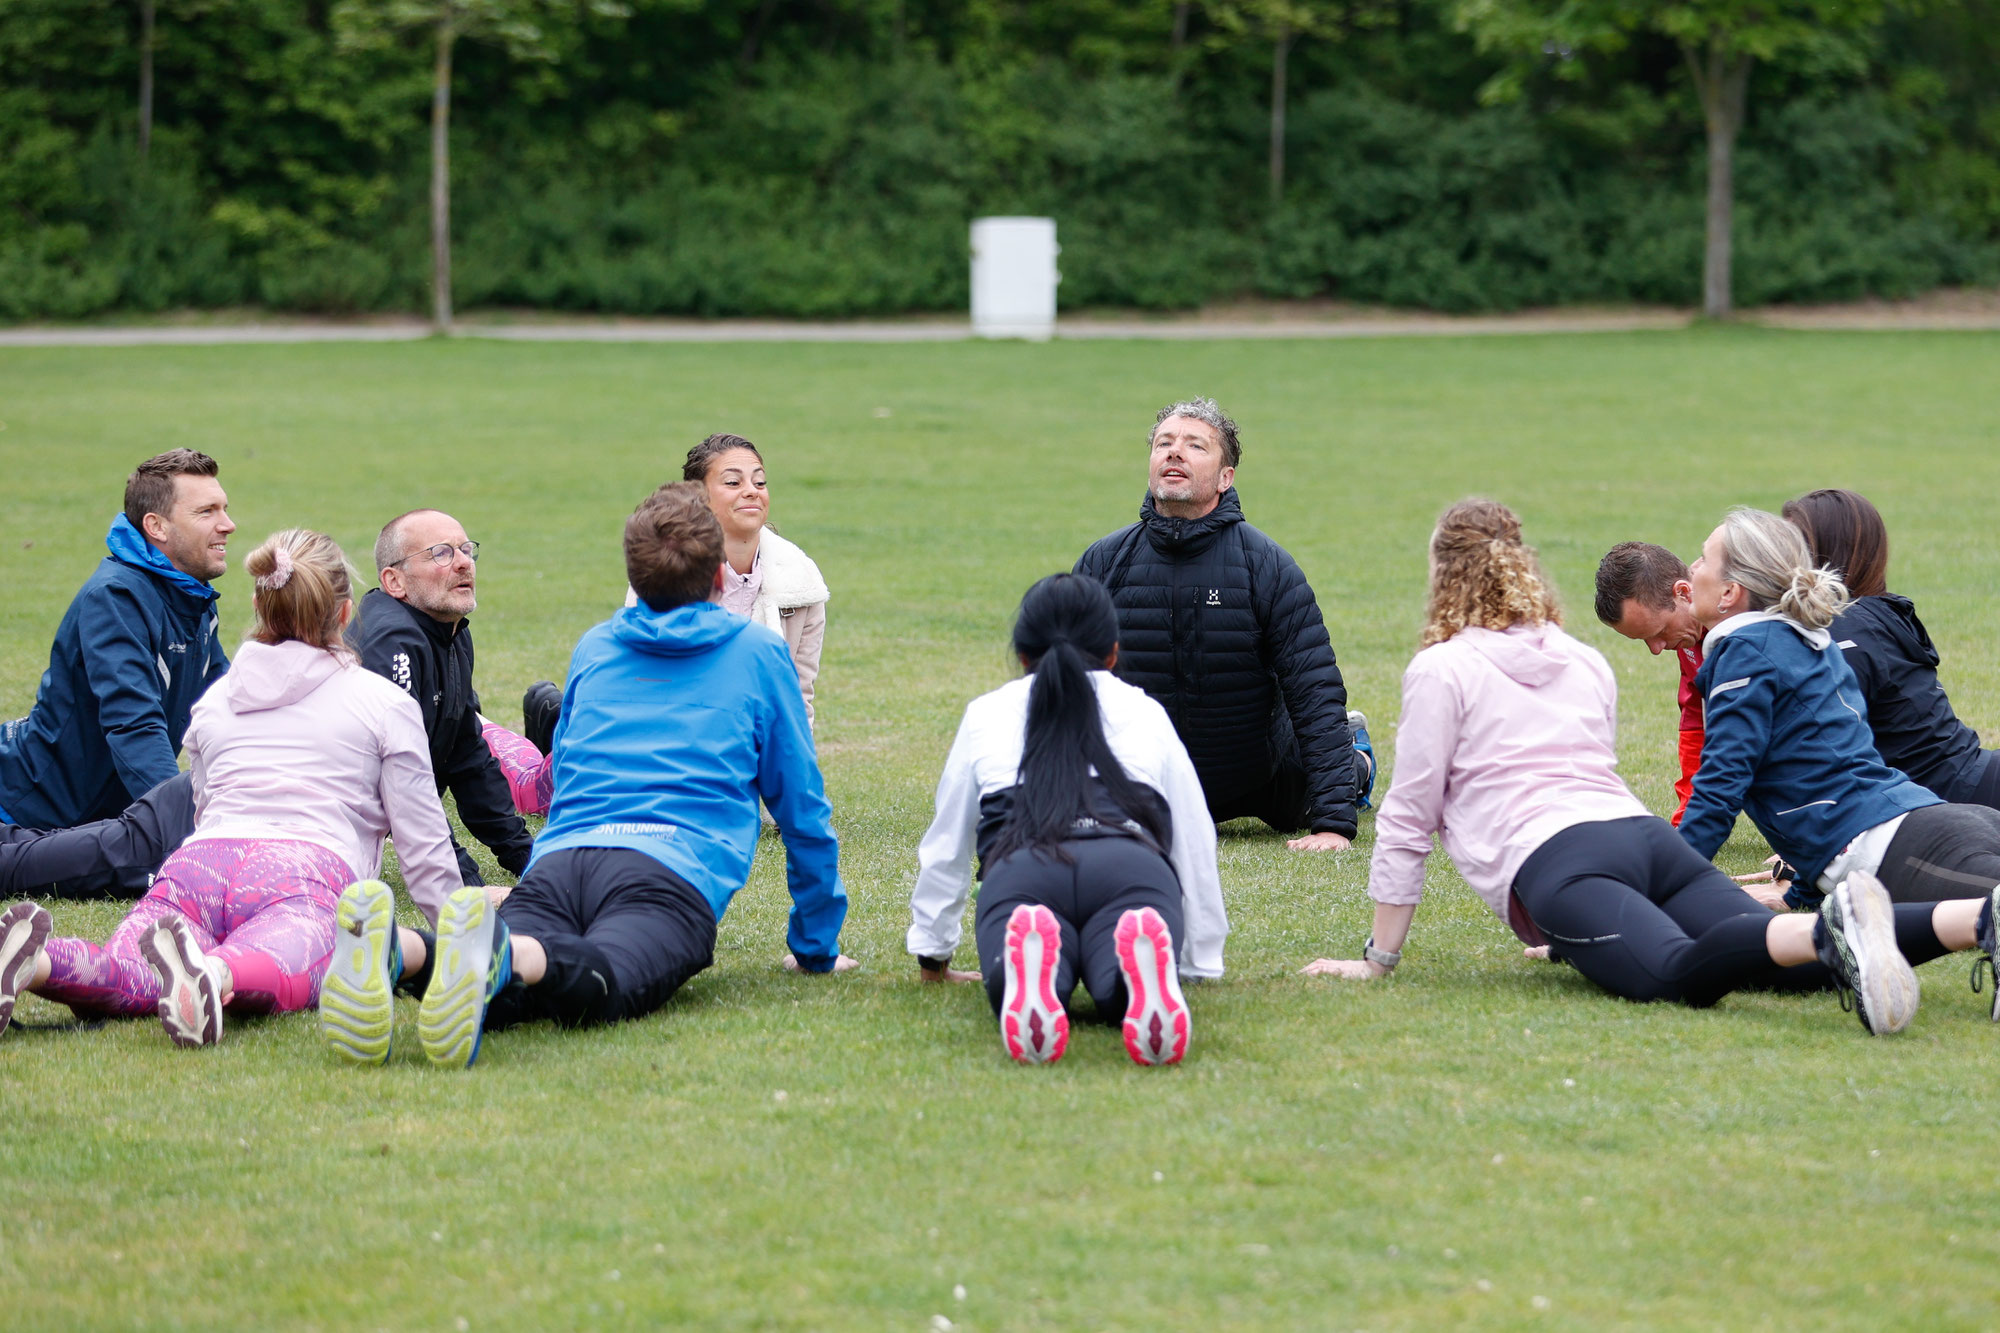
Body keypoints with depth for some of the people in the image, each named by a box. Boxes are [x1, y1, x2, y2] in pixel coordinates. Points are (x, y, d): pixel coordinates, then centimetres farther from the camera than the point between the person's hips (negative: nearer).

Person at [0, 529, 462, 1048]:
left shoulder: (214, 699, 34)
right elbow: (423, 843, 21)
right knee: (285, 969, -36)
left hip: (200, 857, 3)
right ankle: (215, 974, -70)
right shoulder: (387, 704, 23)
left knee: (122, 978, -25)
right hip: (310, 867, -3)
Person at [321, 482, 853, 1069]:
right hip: (673, 868, -4)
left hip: (559, 854, 4)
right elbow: (803, 811, 26)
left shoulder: (592, 649, 34)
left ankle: (394, 953, -60)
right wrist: (816, 947, 37)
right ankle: (497, 956, -69)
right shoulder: (760, 653, 24)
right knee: (598, 985, -35)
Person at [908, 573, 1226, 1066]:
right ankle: (1144, 962, -60)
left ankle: (1029, 966, -59)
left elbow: (945, 848, 39)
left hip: (1021, 867, 0)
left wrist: (933, 957, 51)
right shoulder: (1145, 712, 32)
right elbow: (1194, 845, 35)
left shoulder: (986, 714, 33)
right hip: (1136, 866, 0)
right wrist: (1200, 963, 46)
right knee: (1119, 991, -24)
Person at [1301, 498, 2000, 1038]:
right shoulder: (1586, 661, 32)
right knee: (1792, 964, -15)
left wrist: (1378, 958, 19)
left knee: (1680, 974, -32)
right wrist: (1571, 939, 55)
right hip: (1648, 833, 6)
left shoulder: (1440, 671, 13)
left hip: (1557, 862, -6)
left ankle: (1834, 929, -61)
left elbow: (1407, 819, 12)